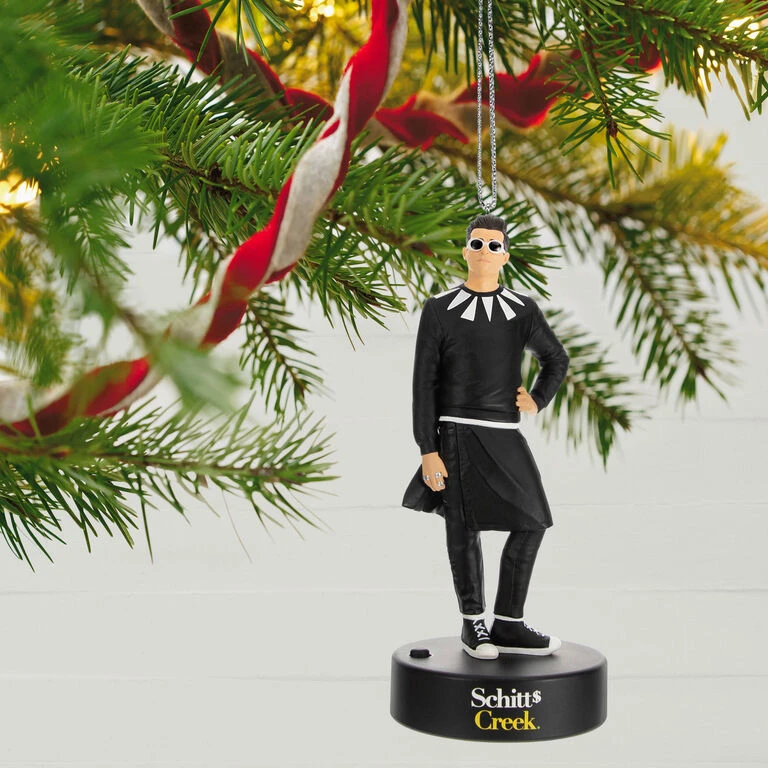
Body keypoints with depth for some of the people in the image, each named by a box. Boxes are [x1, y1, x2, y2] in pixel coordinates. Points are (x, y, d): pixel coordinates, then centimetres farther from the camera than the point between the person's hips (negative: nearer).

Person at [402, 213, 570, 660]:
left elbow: (557, 360, 22)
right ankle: (473, 623, 21)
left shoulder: (523, 310, 5)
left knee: (532, 522, 2)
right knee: (464, 529, 2)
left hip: (504, 434, 4)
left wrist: (538, 402, 5)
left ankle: (508, 626, 13)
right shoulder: (438, 310, -3)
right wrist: (428, 452, -11)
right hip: (455, 432, -3)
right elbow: (424, 384, -5)